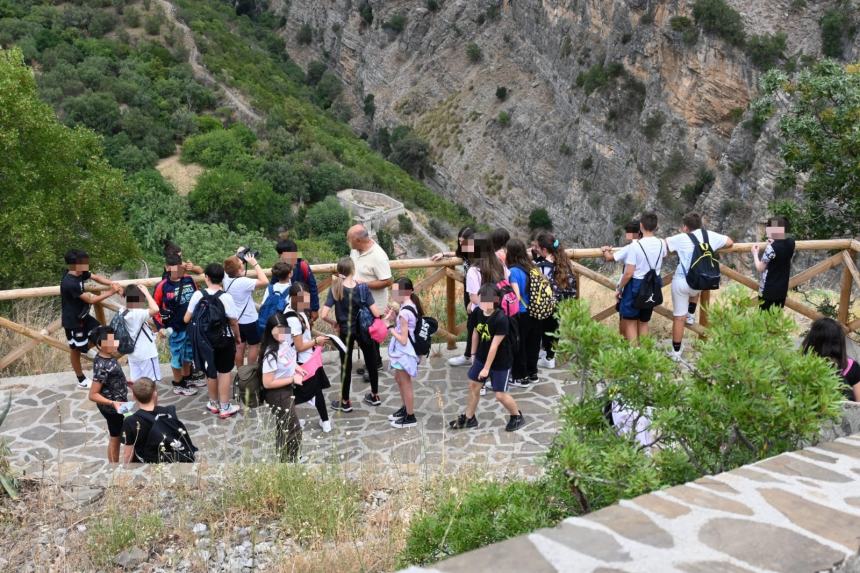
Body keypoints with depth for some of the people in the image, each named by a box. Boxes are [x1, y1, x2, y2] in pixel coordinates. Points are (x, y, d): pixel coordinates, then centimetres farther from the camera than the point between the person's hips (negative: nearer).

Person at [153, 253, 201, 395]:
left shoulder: (189, 279, -4)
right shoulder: (162, 286, -17)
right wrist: (160, 326, -13)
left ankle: (188, 378, 42)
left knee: (189, 353, 22)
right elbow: (155, 307, -8)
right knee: (177, 356, 9)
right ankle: (178, 385, 25)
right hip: (175, 328, -5)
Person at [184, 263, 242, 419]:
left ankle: (214, 403, 36)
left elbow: (187, 319, -3)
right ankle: (225, 407, 17)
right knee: (224, 372, 12)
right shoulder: (226, 297, -18)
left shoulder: (198, 295, -11)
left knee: (210, 372, 19)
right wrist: (237, 337, 6)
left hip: (204, 340, 3)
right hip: (224, 339, -3)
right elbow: (234, 321, -13)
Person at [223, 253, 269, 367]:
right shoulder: (243, 282, -30)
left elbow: (231, 266, 16)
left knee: (239, 346, 16)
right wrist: (254, 264, -27)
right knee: (254, 345, 11)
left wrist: (238, 256, 4)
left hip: (236, 319, 7)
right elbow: (265, 282, -33)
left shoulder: (227, 278, -8)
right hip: (249, 319, -7)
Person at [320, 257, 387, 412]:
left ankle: (345, 402, 24)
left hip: (345, 332, 0)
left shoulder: (335, 289, -15)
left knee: (346, 365, 13)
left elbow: (323, 315, -21)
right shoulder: (362, 287, -16)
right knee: (371, 361, 20)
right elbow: (376, 313, -19)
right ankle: (374, 395, 34)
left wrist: (334, 323, -2)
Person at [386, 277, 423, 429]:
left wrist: (390, 328, -14)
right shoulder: (410, 306, 1)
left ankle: (410, 417, 20)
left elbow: (403, 340, -24)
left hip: (404, 353, -10)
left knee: (406, 384, 6)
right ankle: (406, 409, 41)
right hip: (403, 352, 10)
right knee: (399, 380, 25)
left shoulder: (405, 312, -27)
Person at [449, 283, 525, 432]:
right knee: (473, 385, 15)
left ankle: (517, 417, 26)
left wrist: (486, 368, -20)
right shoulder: (478, 312, -10)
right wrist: (474, 354, 13)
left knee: (500, 395, 0)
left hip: (500, 362, -7)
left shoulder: (501, 319, -30)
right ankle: (469, 418, 34)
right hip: (481, 357, 7)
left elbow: (494, 345, -25)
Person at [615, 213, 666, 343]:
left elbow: (628, 273, -19)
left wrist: (619, 288, -5)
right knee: (644, 321, 18)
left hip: (636, 285, -6)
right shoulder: (661, 244, -3)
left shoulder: (636, 246, -20)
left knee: (630, 321, 7)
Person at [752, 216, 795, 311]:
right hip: (782, 289, 6)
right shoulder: (791, 242, -1)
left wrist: (755, 253, -1)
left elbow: (760, 268, -13)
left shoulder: (771, 247, -21)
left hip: (768, 290, -6)